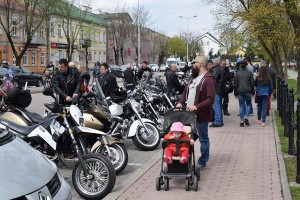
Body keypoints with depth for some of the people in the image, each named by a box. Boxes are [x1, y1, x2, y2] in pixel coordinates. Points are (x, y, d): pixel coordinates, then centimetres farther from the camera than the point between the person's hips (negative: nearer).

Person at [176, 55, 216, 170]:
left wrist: (196, 106, -28)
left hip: (201, 114, -9)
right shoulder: (194, 77, 14)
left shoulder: (209, 79, -15)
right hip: (189, 113, 9)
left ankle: (202, 162, 14)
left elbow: (210, 99, -22)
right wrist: (180, 102, 3)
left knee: (203, 139, 5)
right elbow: (186, 91, 19)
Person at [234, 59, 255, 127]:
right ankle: (246, 117, -3)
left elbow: (235, 84, 3)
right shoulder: (249, 73, 0)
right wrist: (252, 92, 10)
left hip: (240, 92, 0)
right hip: (248, 91, 0)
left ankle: (241, 121, 3)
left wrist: (235, 93, 11)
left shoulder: (237, 73, 1)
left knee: (241, 106, 5)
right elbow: (252, 84, 2)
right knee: (248, 105, 15)